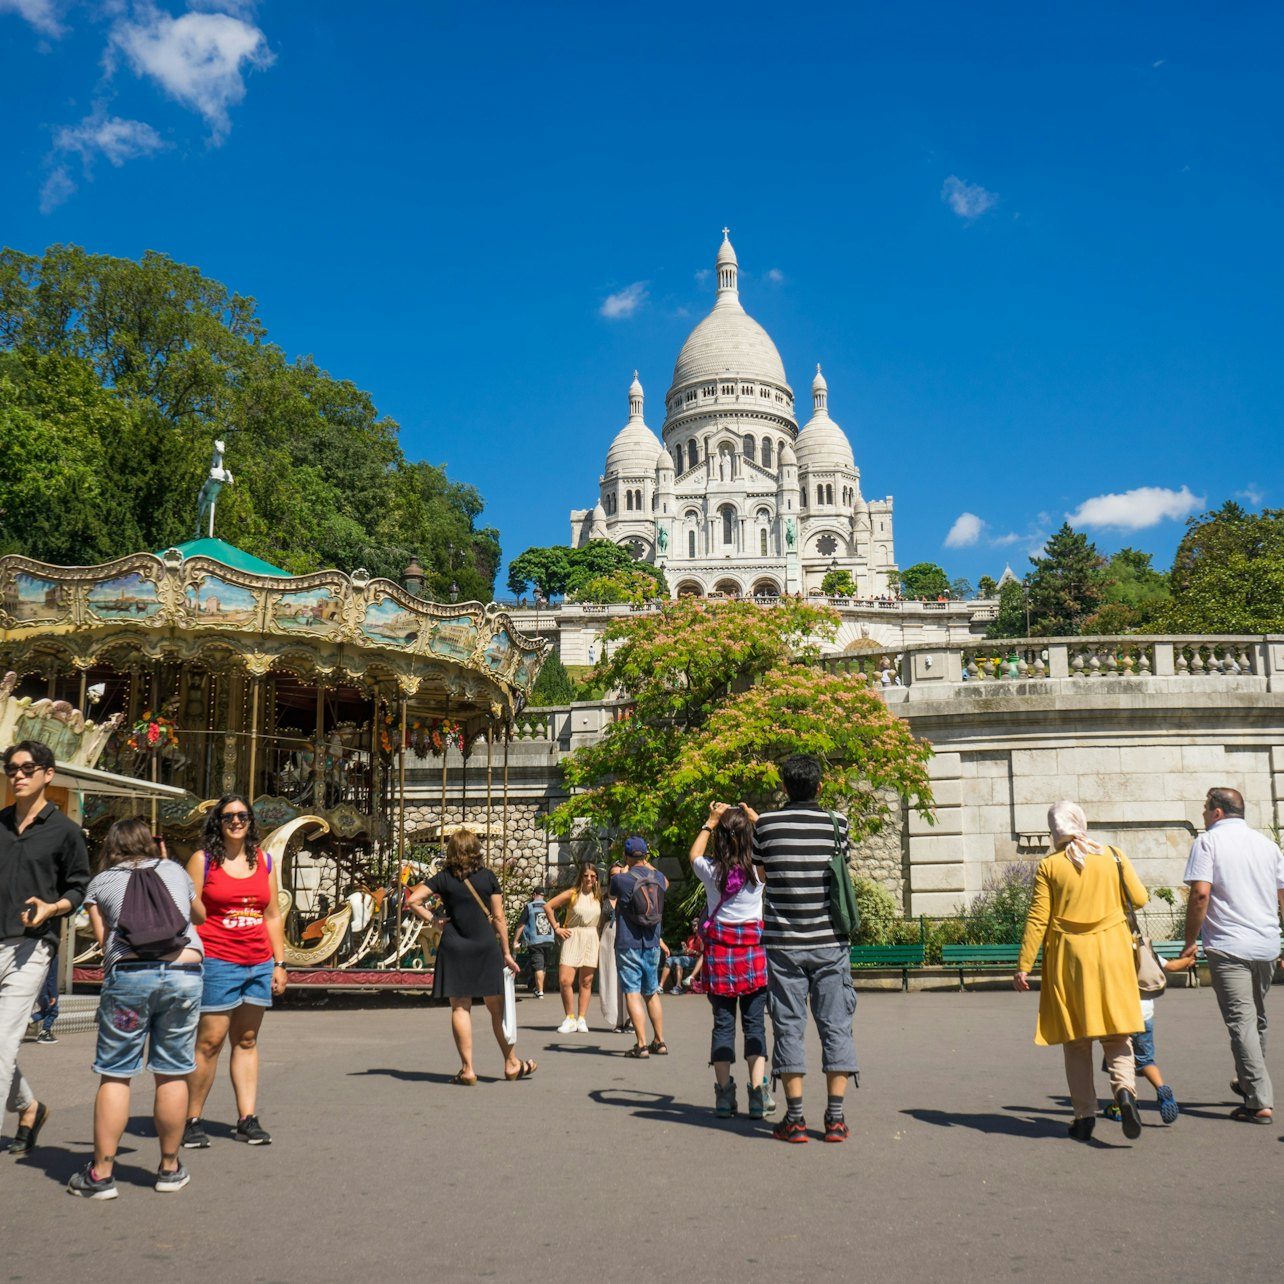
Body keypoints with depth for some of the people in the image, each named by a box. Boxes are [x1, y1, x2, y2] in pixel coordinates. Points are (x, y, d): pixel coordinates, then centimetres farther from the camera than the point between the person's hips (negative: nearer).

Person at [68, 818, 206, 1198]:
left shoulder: (100, 883, 14)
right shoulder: (175, 871, 20)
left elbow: (104, 939, 9)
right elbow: (201, 916, 36)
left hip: (129, 973, -2)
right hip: (184, 971, 2)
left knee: (115, 1074, 6)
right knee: (173, 1074, 9)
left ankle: (101, 1174, 7)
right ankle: (170, 1169, 19)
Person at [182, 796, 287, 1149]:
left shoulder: (263, 861, 13)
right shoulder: (203, 860, 1)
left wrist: (279, 963, 11)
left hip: (259, 965, 4)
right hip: (217, 962, -4)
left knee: (247, 1041, 9)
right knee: (209, 1041, -5)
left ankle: (248, 1119, 12)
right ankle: (193, 1120, 7)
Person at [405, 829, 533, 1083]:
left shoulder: (444, 878, 0)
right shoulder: (488, 877, 1)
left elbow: (412, 901, -9)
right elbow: (499, 918, 1)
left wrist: (434, 920, 0)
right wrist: (506, 952, 6)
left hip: (454, 947, 0)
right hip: (486, 946, 1)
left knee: (460, 1007, 4)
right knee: (496, 1007, 10)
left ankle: (467, 1069, 3)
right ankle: (511, 1063, 21)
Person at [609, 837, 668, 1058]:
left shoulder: (621, 879, -12)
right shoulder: (657, 877, 2)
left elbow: (613, 893, 12)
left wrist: (625, 870, 22)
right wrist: (649, 866, 35)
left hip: (628, 946, -5)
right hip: (652, 944, 5)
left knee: (632, 993, -4)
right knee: (652, 993, 16)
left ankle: (641, 1044, -10)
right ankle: (659, 1042, 21)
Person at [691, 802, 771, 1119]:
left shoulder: (711, 869, -7)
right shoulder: (759, 867, -8)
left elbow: (694, 854, 18)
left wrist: (710, 822, 23)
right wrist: (756, 819, 22)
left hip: (719, 948, 1)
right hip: (754, 948, -1)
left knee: (723, 1024, 6)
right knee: (755, 1023, 4)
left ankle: (724, 1095, 6)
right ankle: (757, 1095, -1)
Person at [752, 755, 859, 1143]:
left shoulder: (766, 824, -3)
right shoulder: (836, 823, -1)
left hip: (782, 942, 0)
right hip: (829, 940, 1)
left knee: (788, 1026, 4)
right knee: (836, 1024, 7)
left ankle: (795, 1119, 6)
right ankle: (836, 1118, 7)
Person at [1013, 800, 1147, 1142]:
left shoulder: (1049, 866, -3)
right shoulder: (1113, 856, 1)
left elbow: (1037, 920, -6)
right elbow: (1139, 899, 4)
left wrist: (1023, 967, -2)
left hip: (1068, 956, -1)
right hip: (1111, 952, 1)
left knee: (1076, 1040, 9)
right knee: (1116, 1035, 7)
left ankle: (1085, 1115, 9)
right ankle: (1125, 1089, -20)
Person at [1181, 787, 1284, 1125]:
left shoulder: (1208, 841, -5)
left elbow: (1200, 893, -16)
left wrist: (1190, 941, -9)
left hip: (1228, 945, -6)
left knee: (1241, 1022, -5)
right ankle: (1248, 1082, 36)